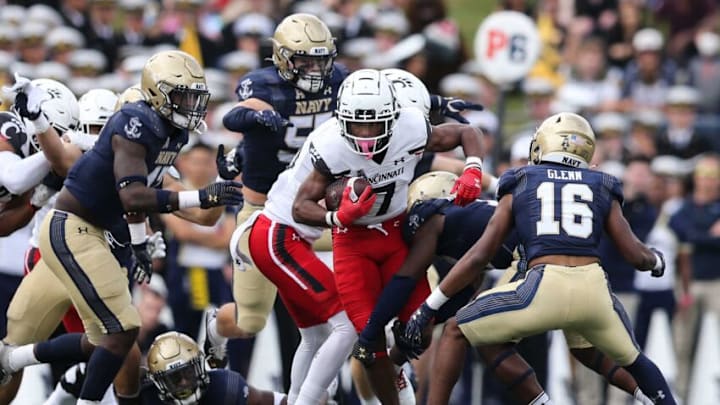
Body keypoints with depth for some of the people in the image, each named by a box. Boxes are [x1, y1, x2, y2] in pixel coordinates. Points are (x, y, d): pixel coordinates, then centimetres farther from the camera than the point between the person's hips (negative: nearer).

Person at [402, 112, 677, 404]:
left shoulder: (519, 188, 17)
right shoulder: (602, 191, 20)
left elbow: (478, 256, 12)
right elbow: (636, 256, 17)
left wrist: (428, 308, 17)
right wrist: (657, 261, 42)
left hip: (544, 290, -3)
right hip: (594, 291, 3)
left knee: (456, 333, 17)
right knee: (631, 358, 31)